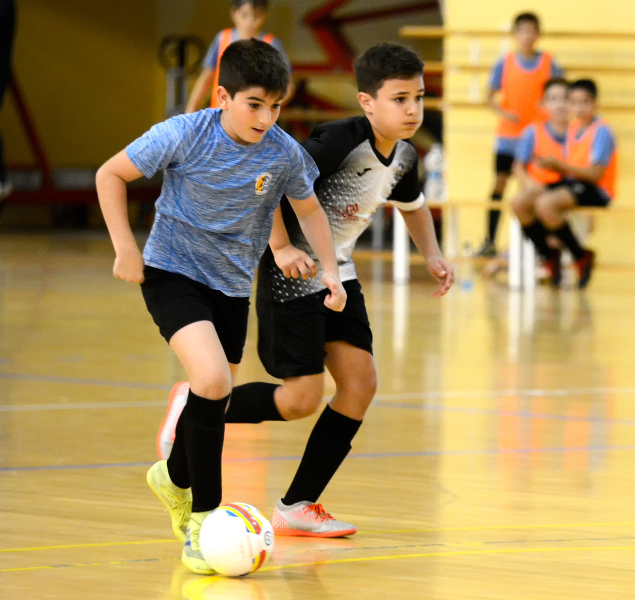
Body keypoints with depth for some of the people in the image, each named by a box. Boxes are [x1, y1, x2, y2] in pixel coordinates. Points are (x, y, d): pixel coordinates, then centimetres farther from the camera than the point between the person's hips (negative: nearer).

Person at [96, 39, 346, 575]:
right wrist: (126, 248, -13)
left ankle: (175, 477, 49)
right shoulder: (184, 135, -20)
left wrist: (329, 268, -3)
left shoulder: (284, 153, -11)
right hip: (173, 272, -5)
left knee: (216, 399, 15)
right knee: (212, 379, -24)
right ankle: (203, 518, -13)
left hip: (233, 285, 5)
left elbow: (309, 209, 9)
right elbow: (111, 175, -9)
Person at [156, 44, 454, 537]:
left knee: (360, 384, -3)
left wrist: (432, 256, 12)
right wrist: (281, 248, -25)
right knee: (303, 398, -10)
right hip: (294, 275, -8)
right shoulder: (341, 141, -24)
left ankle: (298, 507, 6)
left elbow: (413, 204, 26)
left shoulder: (404, 157, 3)